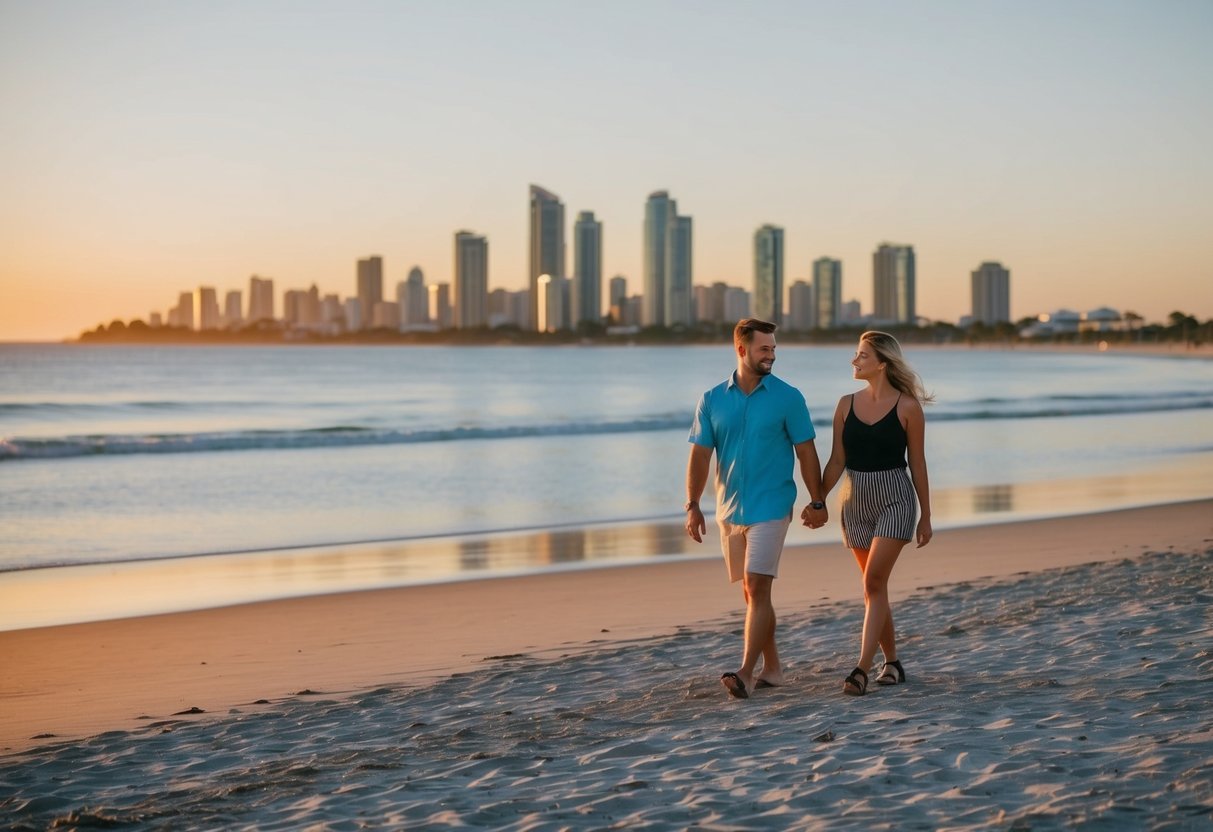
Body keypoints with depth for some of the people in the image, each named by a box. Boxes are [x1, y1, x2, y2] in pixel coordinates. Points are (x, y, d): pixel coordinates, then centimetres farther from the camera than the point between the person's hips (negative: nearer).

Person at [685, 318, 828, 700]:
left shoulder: (787, 397, -3)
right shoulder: (712, 400, 4)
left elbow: (806, 451, 0)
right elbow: (700, 455, 4)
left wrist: (817, 502, -2)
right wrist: (693, 505, -4)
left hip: (771, 508, -4)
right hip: (730, 510, 4)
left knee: (757, 587, -13)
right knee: (751, 592, 12)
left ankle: (746, 673, -17)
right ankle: (771, 667, 23)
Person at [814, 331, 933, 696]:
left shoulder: (907, 407, -5)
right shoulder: (846, 405, 4)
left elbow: (917, 463, -1)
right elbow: (837, 462, 6)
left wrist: (926, 516, 2)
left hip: (895, 500, -4)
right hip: (855, 501, 4)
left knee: (874, 581, -16)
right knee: (874, 586, 10)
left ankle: (862, 669, -18)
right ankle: (892, 663, 23)